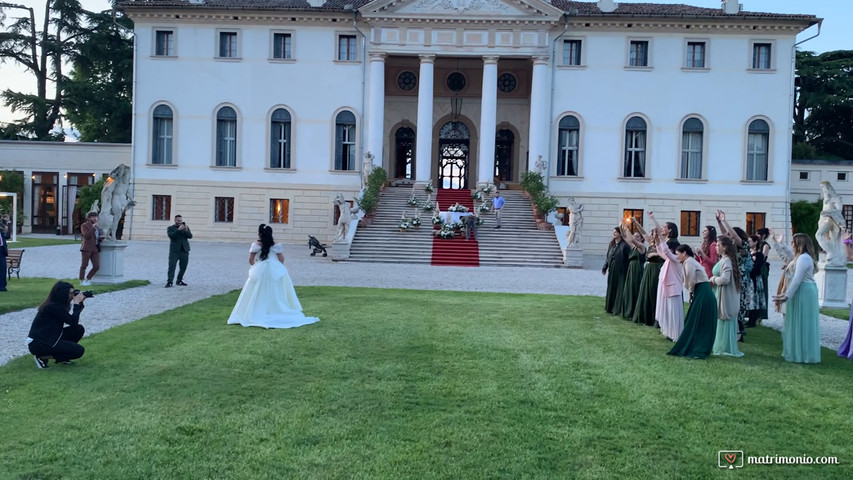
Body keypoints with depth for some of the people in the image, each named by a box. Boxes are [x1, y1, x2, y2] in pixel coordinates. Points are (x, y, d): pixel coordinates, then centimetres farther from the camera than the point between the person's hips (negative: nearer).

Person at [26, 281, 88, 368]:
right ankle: (43, 357, -5)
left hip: (47, 339, 9)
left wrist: (80, 303, 2)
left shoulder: (56, 304, 8)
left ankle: (60, 357, 11)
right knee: (79, 351, -13)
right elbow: (73, 322, -20)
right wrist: (76, 303, -12)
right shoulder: (52, 307, -20)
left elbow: (73, 320, 12)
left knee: (79, 329, 3)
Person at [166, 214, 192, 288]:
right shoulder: (170, 228, 5)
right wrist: (178, 229, -21)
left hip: (184, 251, 3)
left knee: (183, 267, 6)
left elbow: (190, 236, -1)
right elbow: (171, 236, -14)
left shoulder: (186, 228, 13)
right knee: (172, 266, -10)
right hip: (174, 251, -3)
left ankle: (179, 281, 19)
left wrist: (186, 230, -17)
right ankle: (169, 282, -10)